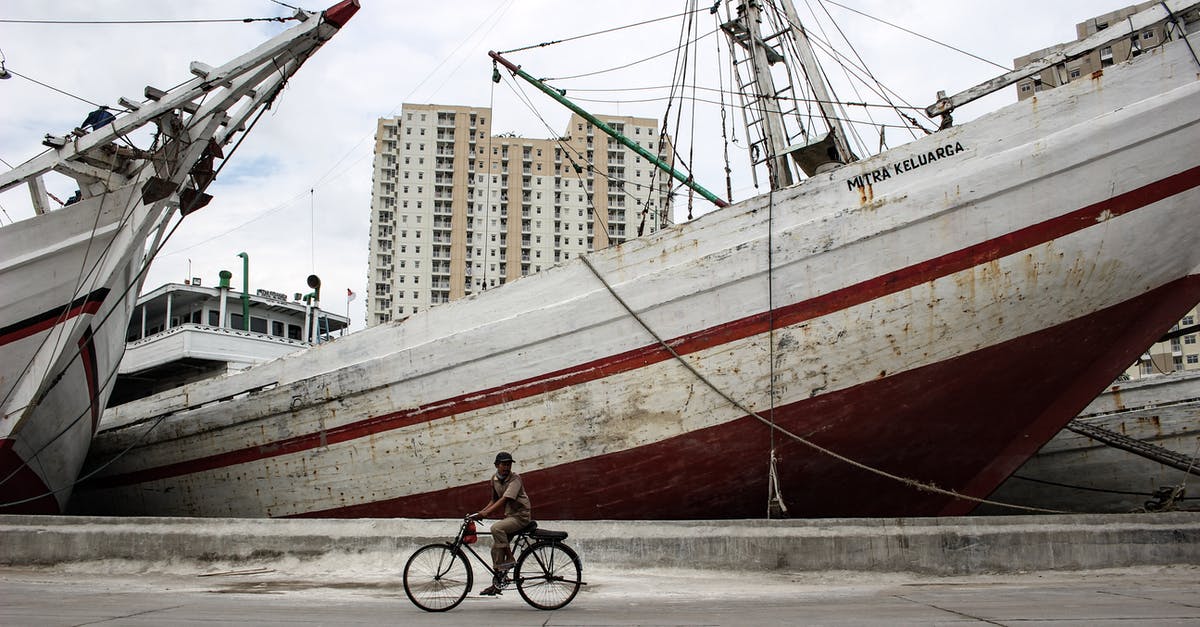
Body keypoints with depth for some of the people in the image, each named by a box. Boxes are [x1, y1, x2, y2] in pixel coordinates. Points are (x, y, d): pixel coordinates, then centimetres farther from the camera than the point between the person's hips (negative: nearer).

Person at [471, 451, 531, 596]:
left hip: (521, 516, -7)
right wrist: (481, 512, -1)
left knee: (496, 528, -30)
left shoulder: (515, 479, -17)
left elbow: (505, 499, -28)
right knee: (495, 548, 1)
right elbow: (494, 500, 15)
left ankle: (510, 559, -17)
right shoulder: (494, 479, 5)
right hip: (509, 516, 8)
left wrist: (486, 513, -35)